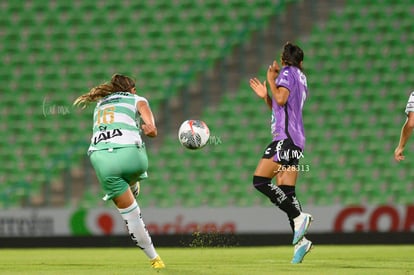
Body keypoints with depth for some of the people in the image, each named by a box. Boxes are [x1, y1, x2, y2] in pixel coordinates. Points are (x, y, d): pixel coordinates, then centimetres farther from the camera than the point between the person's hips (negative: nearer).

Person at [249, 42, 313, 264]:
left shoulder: (287, 73, -3)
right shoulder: (301, 78, 23)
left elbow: (281, 99, -17)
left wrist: (271, 80, -3)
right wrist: (265, 96, 18)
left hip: (285, 137, -9)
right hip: (296, 139, 9)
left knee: (260, 180, -13)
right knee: (285, 190, 4)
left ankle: (299, 217, -19)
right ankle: (300, 240, -6)